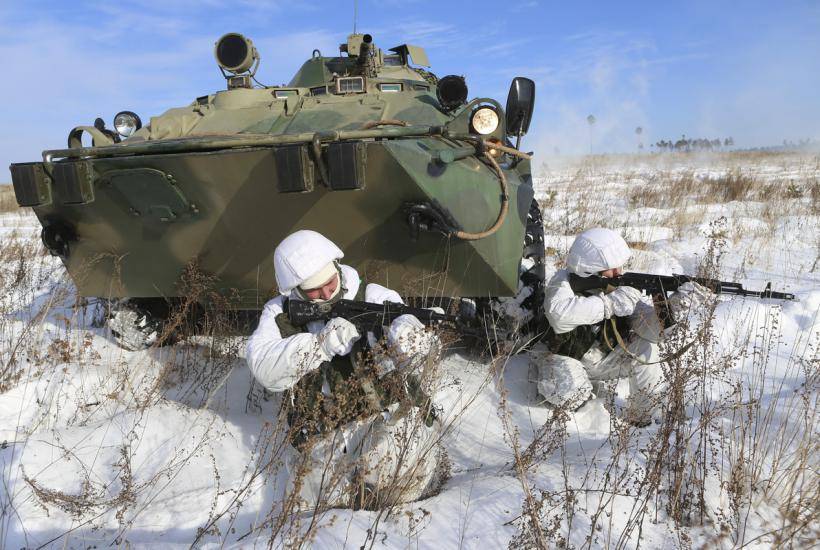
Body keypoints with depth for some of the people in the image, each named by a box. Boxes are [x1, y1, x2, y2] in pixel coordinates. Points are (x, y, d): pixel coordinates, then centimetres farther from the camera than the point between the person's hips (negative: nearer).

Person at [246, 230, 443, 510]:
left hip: (389, 421, -2)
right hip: (326, 440, 2)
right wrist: (323, 343, -24)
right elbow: (263, 366, -11)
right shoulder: (279, 314, 6)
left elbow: (424, 351, -10)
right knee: (313, 496, -21)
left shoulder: (373, 297, -1)